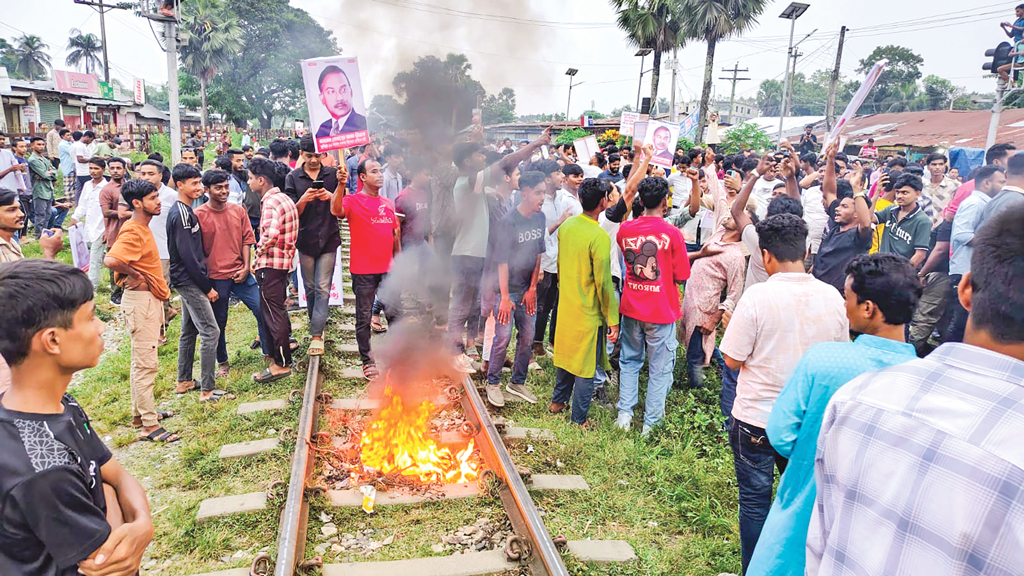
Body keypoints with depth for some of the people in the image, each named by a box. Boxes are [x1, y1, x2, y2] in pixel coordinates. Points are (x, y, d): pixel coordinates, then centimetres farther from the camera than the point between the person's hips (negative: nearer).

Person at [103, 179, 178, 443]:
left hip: (150, 300, 11)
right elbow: (110, 260, -35)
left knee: (142, 361, 19)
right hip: (140, 300, -11)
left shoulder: (142, 228, 12)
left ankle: (141, 412, 31)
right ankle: (150, 426, -1)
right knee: (146, 364, -6)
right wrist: (136, 275, -20)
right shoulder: (133, 232, -19)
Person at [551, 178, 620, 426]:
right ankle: (579, 420, 17)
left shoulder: (566, 226, -1)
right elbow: (603, 283, -19)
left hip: (566, 306, 7)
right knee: (586, 367, 6)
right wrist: (613, 319, -11)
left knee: (566, 354, 24)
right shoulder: (599, 237, -23)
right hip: (589, 312, -7)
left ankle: (558, 401, 39)